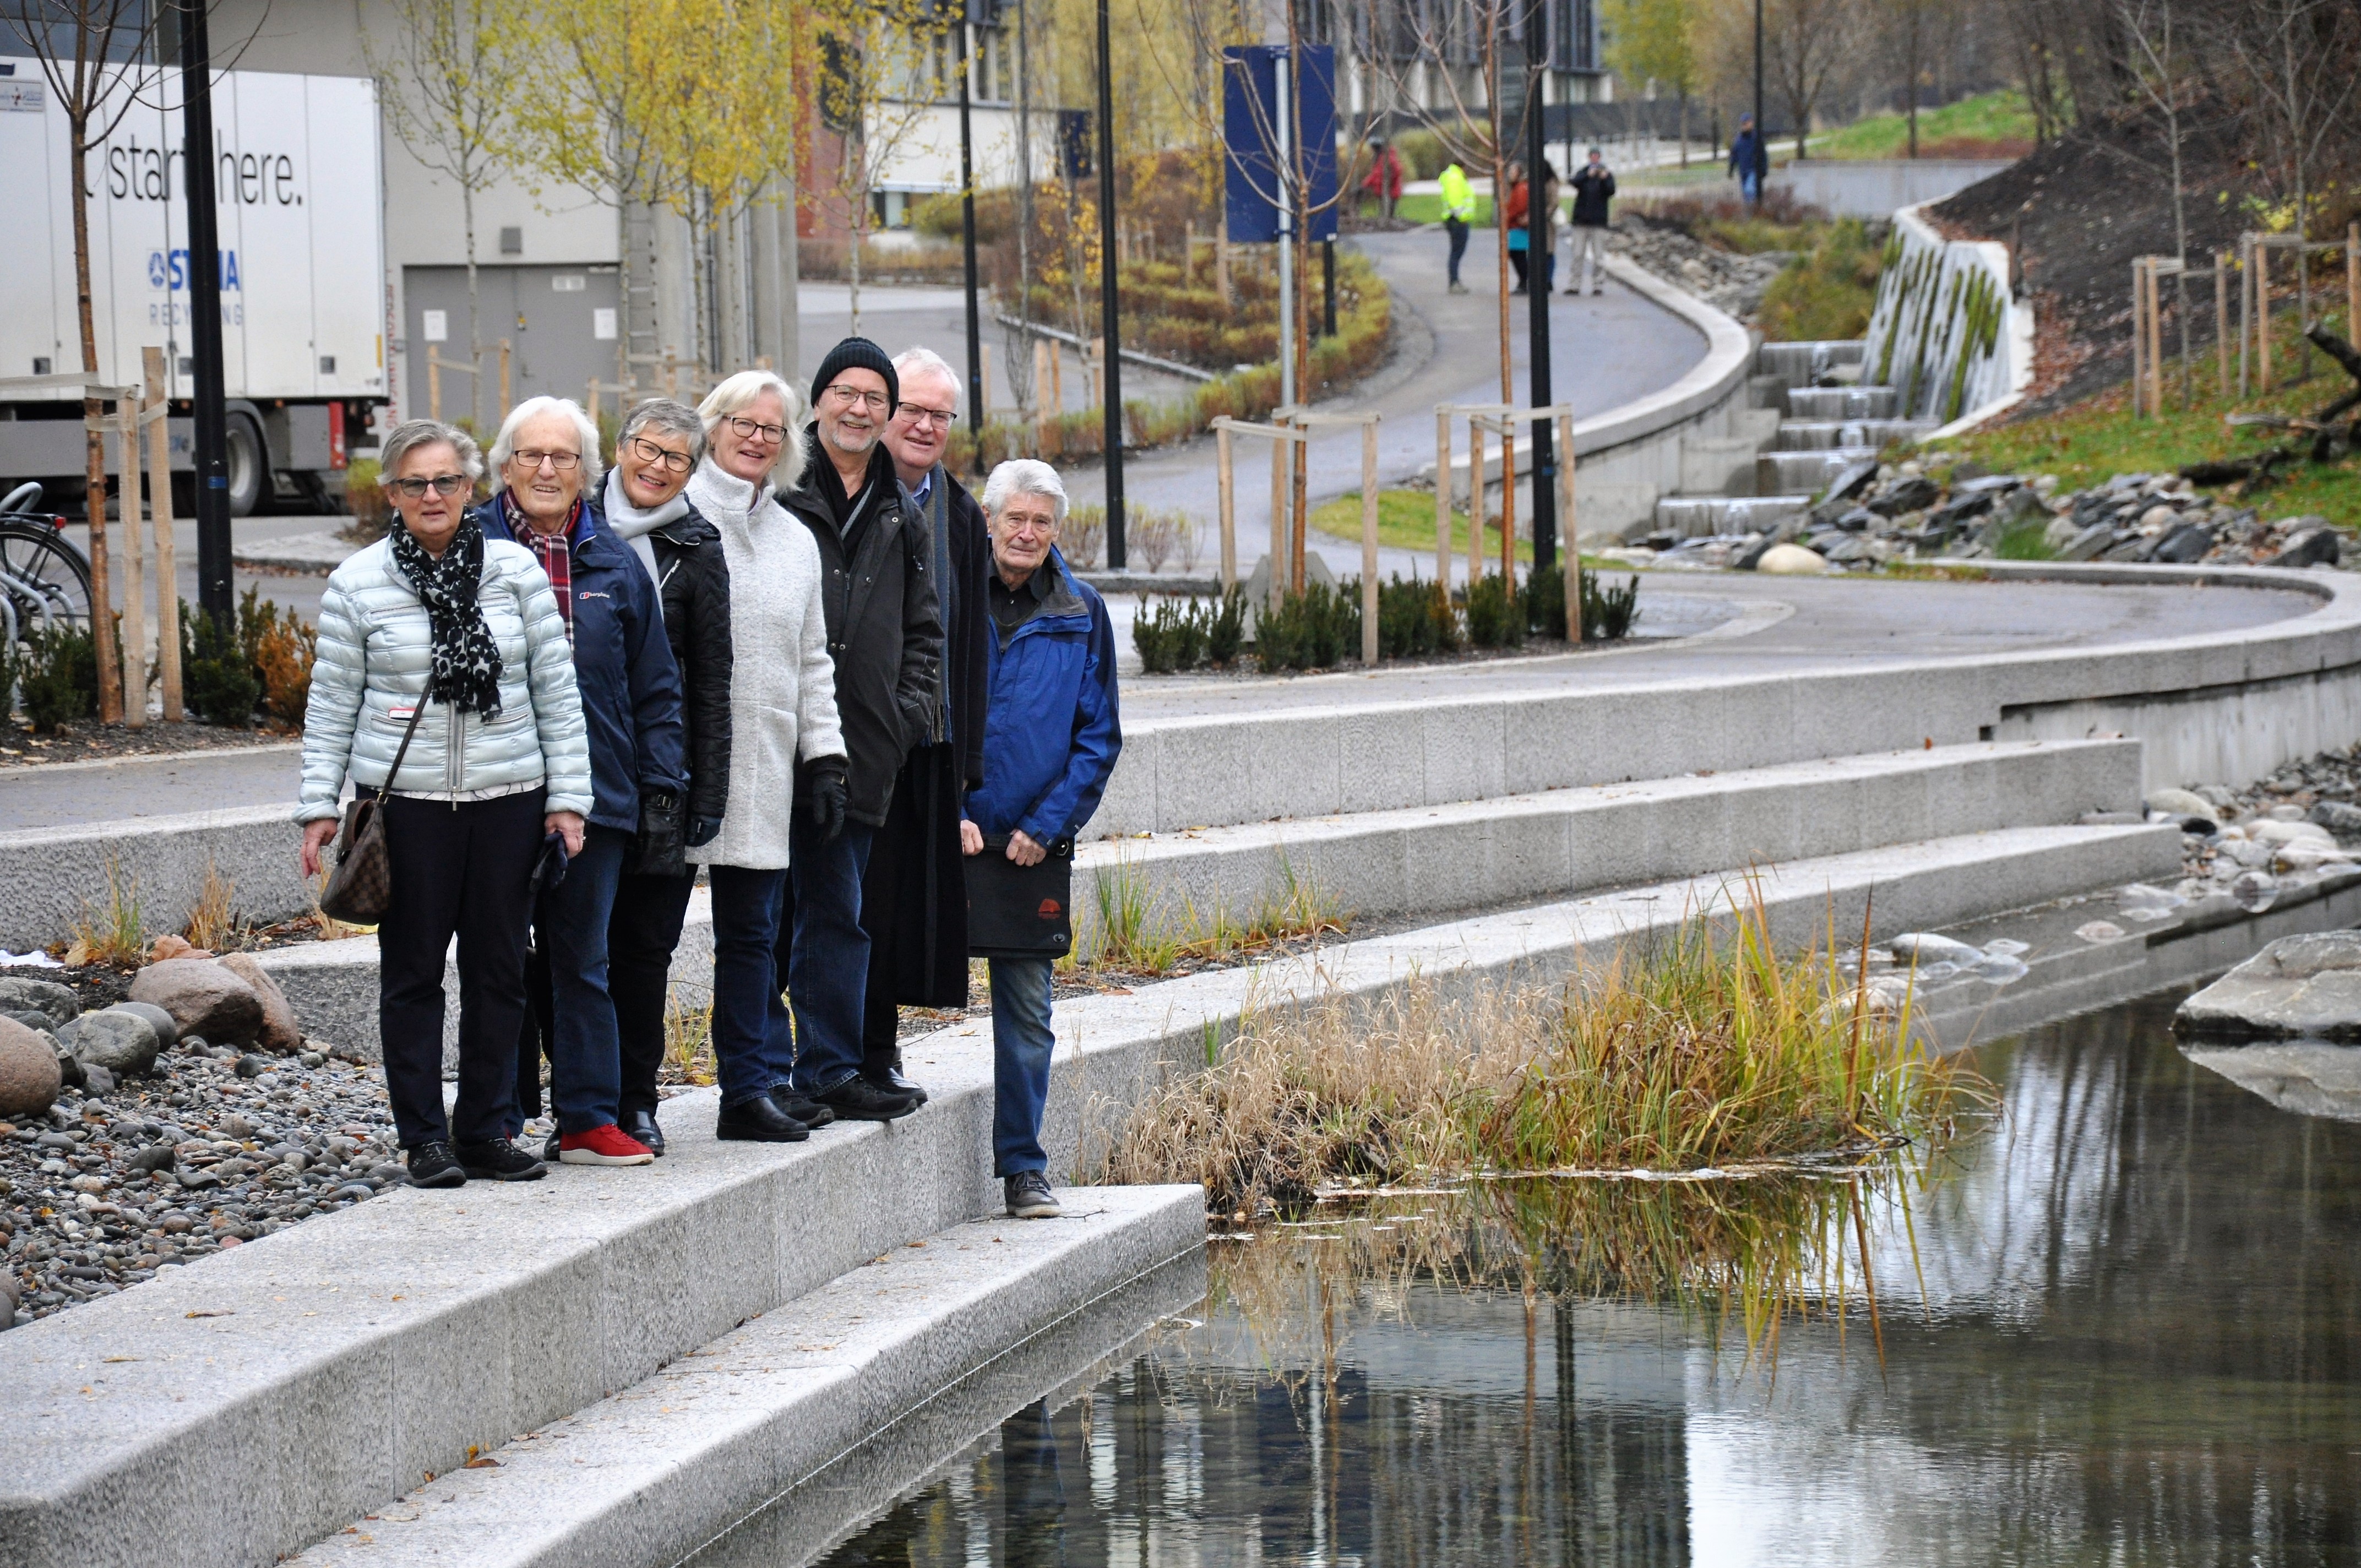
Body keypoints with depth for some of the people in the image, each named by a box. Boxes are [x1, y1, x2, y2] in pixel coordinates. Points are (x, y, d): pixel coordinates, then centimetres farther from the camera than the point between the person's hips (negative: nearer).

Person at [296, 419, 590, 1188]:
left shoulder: (517, 570, 4)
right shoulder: (358, 583, 1)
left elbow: (557, 691, 7)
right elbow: (332, 704, 6)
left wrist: (567, 796, 2)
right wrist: (319, 807, 1)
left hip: (507, 799, 1)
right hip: (404, 801, -1)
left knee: (499, 969, 6)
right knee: (412, 972, 1)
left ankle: (487, 1129, 16)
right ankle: (425, 1138, 8)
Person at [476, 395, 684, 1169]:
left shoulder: (613, 565, 10)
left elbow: (655, 688, 13)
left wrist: (662, 783, 6)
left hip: (593, 794, 2)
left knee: (582, 959, 7)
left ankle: (587, 1120, 11)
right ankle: (499, 1123, 9)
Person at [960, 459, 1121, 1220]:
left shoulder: (1081, 614, 5)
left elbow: (1099, 736, 6)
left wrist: (1048, 824, -5)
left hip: (1033, 840, 2)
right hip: (946, 836, -2)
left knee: (1027, 1010, 4)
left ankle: (1022, 1164, 11)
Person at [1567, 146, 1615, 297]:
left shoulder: (1607, 174, 6)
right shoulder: (1583, 172, 8)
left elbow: (1611, 192, -7)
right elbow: (1575, 183, -12)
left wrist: (1605, 179, -25)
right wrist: (1588, 175, -29)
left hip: (1598, 220, -1)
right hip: (1581, 219, 1)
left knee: (1599, 255, -2)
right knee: (1578, 254, 0)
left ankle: (1598, 285, 2)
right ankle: (1574, 285, 2)